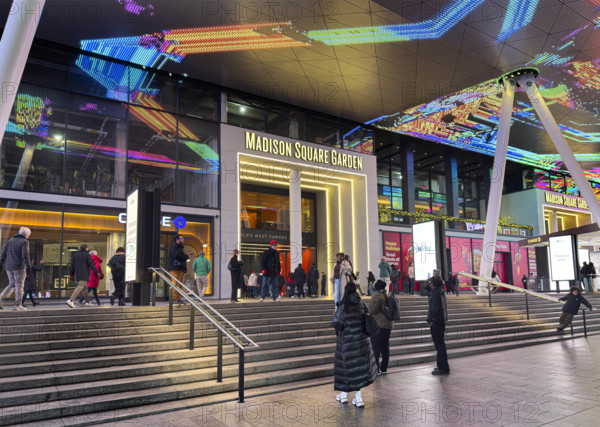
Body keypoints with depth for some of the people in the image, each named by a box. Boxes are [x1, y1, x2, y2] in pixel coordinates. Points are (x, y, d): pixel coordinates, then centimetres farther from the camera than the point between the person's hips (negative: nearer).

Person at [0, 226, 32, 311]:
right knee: (19, 286, 1)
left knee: (12, 284, 20)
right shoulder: (24, 242, -9)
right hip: (19, 267, -6)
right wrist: (29, 266, -12)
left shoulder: (10, 241, 12)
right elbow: (25, 256, -16)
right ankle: (18, 305, 2)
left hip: (9, 267, 6)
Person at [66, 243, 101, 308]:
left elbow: (72, 266, 17)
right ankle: (70, 300, -24)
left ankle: (87, 302, 19)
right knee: (80, 287, -12)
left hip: (77, 274, 8)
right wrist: (97, 272, 2)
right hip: (84, 275, -8)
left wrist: (72, 275, 23)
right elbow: (91, 265, -7)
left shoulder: (75, 255, 15)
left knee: (85, 287, 16)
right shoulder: (87, 255, -5)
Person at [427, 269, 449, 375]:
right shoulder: (441, 291, 9)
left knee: (439, 344, -5)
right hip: (441, 321, 10)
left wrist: (430, 319, -14)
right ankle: (443, 366, 24)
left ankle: (443, 368, -2)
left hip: (436, 322, -10)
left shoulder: (435, 293, -16)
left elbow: (434, 308, -18)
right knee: (440, 344, 16)